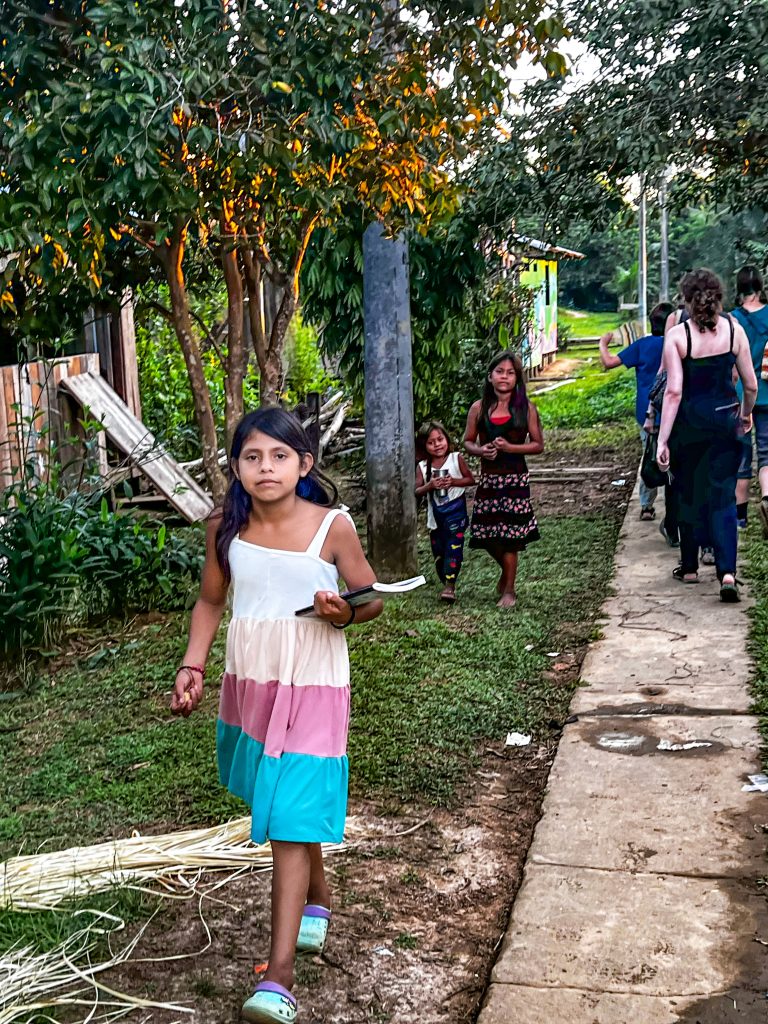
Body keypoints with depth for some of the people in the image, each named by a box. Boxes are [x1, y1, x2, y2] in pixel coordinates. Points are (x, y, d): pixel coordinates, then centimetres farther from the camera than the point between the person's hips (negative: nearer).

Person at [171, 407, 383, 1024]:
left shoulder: (333, 526, -14)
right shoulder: (226, 528, -5)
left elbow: (372, 599, -4)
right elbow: (211, 602, 8)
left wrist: (344, 613, -26)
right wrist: (192, 666, -2)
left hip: (313, 689, -4)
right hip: (249, 684, 5)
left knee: (291, 817, -9)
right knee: (278, 801, 21)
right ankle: (317, 896, 47)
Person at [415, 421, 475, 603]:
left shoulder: (456, 459, -3)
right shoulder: (422, 467, 2)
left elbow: (470, 479, 0)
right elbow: (416, 491, 0)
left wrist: (453, 481, -16)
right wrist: (430, 486, -19)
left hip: (455, 511, -4)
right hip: (435, 514, 4)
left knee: (453, 547, -15)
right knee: (438, 552, 9)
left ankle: (450, 585, -18)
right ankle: (446, 584, 22)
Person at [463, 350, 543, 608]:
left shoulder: (526, 408, -2)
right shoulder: (479, 408, 4)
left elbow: (538, 444, 0)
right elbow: (468, 441, 10)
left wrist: (509, 447, -14)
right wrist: (480, 450, -12)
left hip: (515, 480, -3)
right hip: (488, 478, 3)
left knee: (509, 537, -3)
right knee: (486, 536, 6)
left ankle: (509, 590, 13)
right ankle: (507, 571, 36)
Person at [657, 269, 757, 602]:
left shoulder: (677, 335, -10)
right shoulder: (733, 329, -2)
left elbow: (674, 391, -15)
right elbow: (751, 384, 2)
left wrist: (662, 439, -13)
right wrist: (746, 413, 23)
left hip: (691, 422, -1)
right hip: (725, 419, 2)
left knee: (690, 494, 15)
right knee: (723, 497, 5)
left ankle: (689, 568, 26)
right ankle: (727, 572, -8)